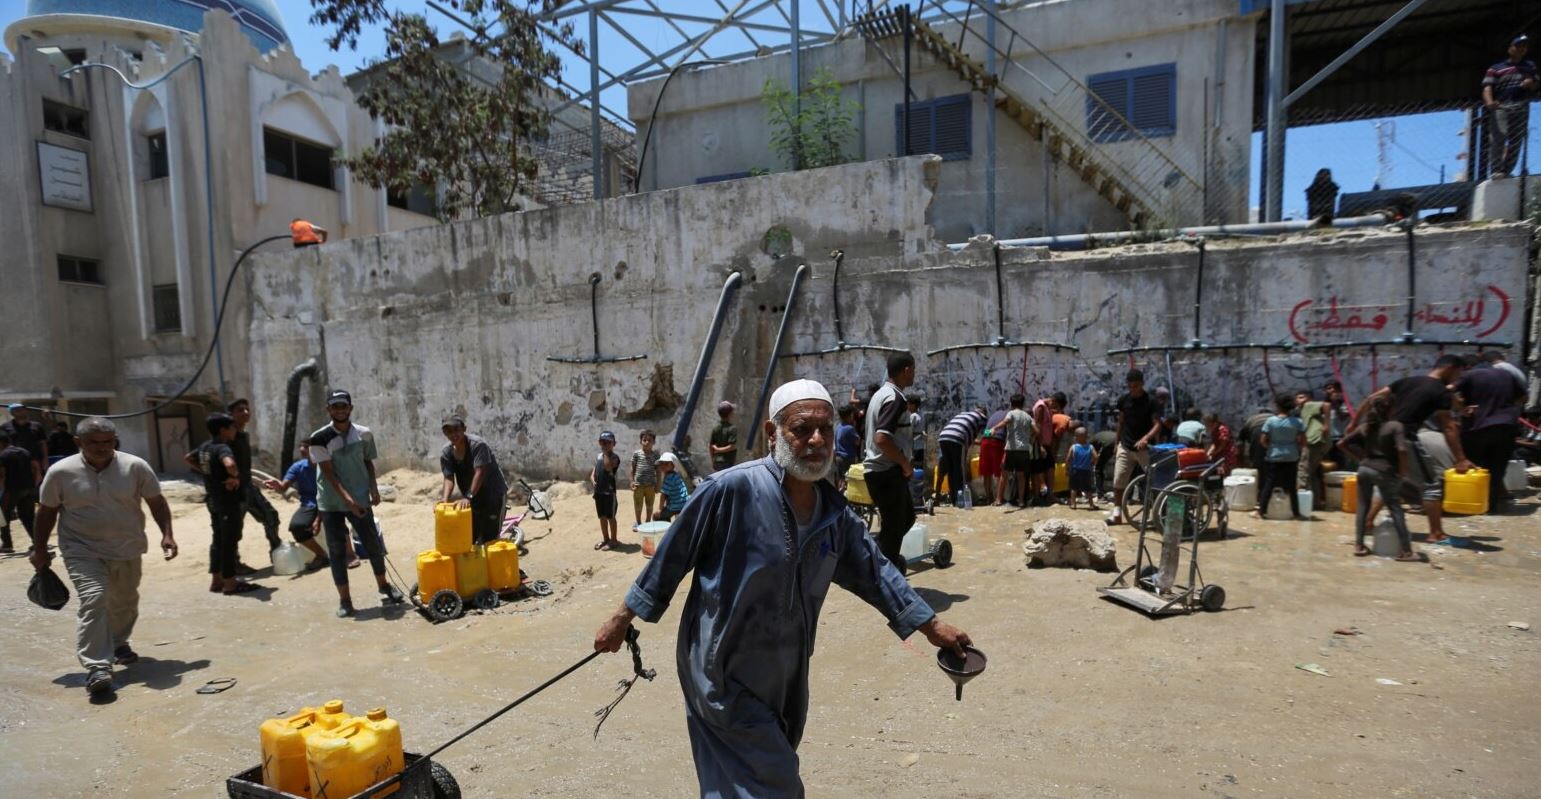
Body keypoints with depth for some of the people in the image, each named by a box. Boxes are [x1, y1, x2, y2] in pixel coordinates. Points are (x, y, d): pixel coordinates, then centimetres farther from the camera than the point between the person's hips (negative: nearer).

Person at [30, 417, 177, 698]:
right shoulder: (60, 472, -9)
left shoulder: (136, 467, -9)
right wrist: (39, 548, 6)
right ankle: (97, 667, -15)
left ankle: (119, 644, 44)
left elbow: (156, 502, -3)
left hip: (127, 551, 2)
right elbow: (47, 511, 4)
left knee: (125, 602, 18)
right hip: (83, 552, -2)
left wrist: (167, 534, -12)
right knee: (94, 602, -18)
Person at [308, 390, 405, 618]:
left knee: (373, 545, 8)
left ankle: (383, 585, 28)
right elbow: (328, 472, -14)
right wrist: (346, 497, -23)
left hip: (360, 499, 2)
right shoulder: (320, 438, -10)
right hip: (331, 503, -2)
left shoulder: (364, 434, -1)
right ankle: (344, 600, 12)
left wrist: (374, 489, 0)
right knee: (337, 551, 3)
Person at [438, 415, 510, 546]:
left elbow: (479, 473, -30)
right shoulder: (445, 453, -5)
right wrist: (445, 499, -30)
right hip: (471, 498, 6)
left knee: (488, 539, -7)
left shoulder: (478, 444, -23)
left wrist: (468, 497, -39)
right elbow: (449, 479, -12)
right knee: (468, 539, 9)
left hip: (494, 494, -6)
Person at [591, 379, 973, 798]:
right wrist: (624, 618, -5)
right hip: (724, 677, -7)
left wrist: (930, 625, 10)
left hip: (784, 680, 7)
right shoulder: (732, 489, -24)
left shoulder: (835, 512, -3)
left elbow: (872, 570, 9)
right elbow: (671, 556, -14)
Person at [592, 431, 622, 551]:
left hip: (609, 491, -7)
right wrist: (593, 480, -3)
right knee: (602, 516, 15)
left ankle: (614, 539, 13)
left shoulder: (614, 457, -11)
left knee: (610, 517, 2)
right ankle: (605, 538, 27)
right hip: (598, 491, 7)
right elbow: (593, 472, 16)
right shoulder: (598, 456, 10)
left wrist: (606, 453, -20)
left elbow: (608, 466, -30)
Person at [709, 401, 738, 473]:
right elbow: (732, 446, -23)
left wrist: (713, 462, 17)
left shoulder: (715, 429, 3)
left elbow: (711, 447, 7)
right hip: (728, 464, -6)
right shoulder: (733, 428, -15)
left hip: (717, 463, 6)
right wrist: (719, 450, -8)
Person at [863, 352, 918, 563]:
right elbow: (882, 439, -29)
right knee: (893, 527, 0)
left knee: (906, 517, 21)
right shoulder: (895, 398, -18)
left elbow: (872, 435, 19)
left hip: (879, 469, 10)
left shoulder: (881, 394, 12)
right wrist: (905, 464, -16)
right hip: (888, 472, -10)